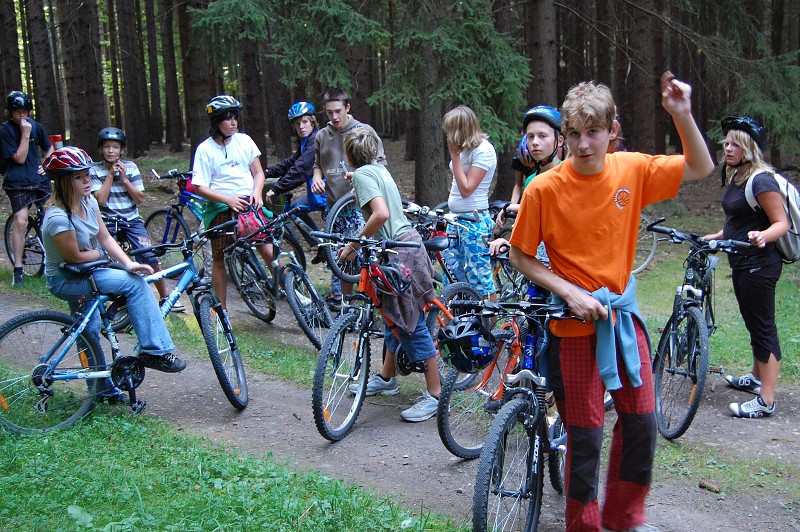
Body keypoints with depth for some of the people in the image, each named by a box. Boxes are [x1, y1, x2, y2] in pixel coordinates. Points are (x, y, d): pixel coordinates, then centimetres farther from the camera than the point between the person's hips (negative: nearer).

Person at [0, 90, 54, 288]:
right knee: (21, 222, -13)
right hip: (18, 183, -4)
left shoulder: (35, 126, 6)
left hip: (39, 179, 4)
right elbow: (19, 158, -14)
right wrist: (25, 134, -18)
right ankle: (18, 269, -7)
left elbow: (49, 148, 21)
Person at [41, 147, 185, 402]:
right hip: (65, 280, -8)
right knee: (135, 283, -21)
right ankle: (154, 350, -16)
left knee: (89, 333, 18)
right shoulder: (58, 217, -28)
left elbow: (106, 239, -2)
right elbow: (76, 257, -22)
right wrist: (101, 253, -5)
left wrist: (129, 263, -17)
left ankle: (103, 390, 32)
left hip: (83, 275, 8)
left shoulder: (88, 201, -3)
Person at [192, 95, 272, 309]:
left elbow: (258, 172, 10)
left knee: (268, 250, -12)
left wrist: (257, 192, -10)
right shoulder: (205, 149, -4)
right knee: (219, 259, 4)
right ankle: (221, 310, 16)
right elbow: (200, 187, -7)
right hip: (220, 208, -1)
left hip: (249, 203, 1)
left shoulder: (244, 140, 4)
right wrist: (229, 200, -18)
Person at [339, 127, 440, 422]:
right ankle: (385, 377, 33)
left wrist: (353, 244, -20)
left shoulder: (362, 174, -12)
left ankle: (434, 394, 2)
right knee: (394, 316, 19)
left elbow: (381, 214, -26)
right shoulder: (379, 168, 14)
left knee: (411, 323, -5)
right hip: (407, 241, 10)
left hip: (399, 251, -10)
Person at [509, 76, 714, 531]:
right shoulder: (545, 188, -15)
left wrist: (682, 115, -9)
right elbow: (521, 257, -6)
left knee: (642, 420, 12)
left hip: (623, 311, 4)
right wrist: (570, 293, -17)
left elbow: (701, 169, 7)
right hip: (576, 320, -4)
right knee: (587, 434, 3)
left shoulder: (632, 170, -4)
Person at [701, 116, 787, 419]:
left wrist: (762, 236, -38)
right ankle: (757, 378, 38)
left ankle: (766, 401, -1)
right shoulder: (735, 178, 12)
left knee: (763, 328, -5)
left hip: (758, 264, -10)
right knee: (754, 324, 22)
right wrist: (712, 238, 19)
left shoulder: (761, 180, -17)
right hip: (742, 263, 10)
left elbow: (781, 223, -20)